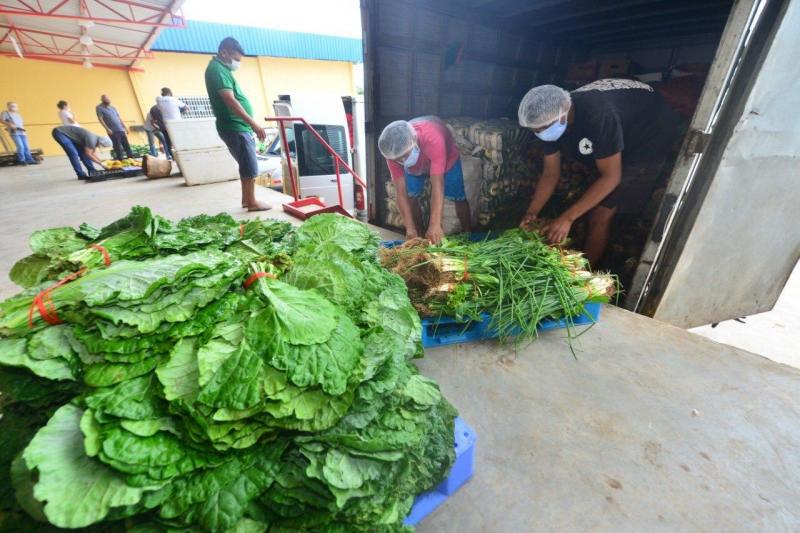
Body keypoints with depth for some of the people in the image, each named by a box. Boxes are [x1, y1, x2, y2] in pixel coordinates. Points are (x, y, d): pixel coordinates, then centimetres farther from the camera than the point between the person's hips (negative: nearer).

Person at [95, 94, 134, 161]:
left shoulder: (113, 107, 17)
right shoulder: (99, 108, 0)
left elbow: (119, 118, 21)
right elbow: (100, 119, -6)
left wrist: (125, 127, 14)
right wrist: (107, 129, -15)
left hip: (121, 130, 5)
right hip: (113, 131, -5)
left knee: (127, 145, 5)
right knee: (118, 147, -5)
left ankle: (131, 159, 11)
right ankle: (121, 160, 1)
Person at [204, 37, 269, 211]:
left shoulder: (221, 68, 20)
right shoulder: (217, 69, -13)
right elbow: (230, 100, -25)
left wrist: (250, 124, 25)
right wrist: (253, 123, -31)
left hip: (239, 126, 10)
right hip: (235, 127, -10)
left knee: (246, 165, 14)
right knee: (250, 166, -7)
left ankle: (246, 199, 21)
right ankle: (252, 202, 0)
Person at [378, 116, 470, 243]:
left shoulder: (433, 140, -47)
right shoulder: (393, 152, -34)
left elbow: (437, 184, -50)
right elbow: (401, 193, -32)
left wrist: (435, 225, -54)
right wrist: (410, 228, -38)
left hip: (447, 158, -2)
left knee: (458, 197, -9)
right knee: (411, 196, -12)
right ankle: (418, 237, 5)